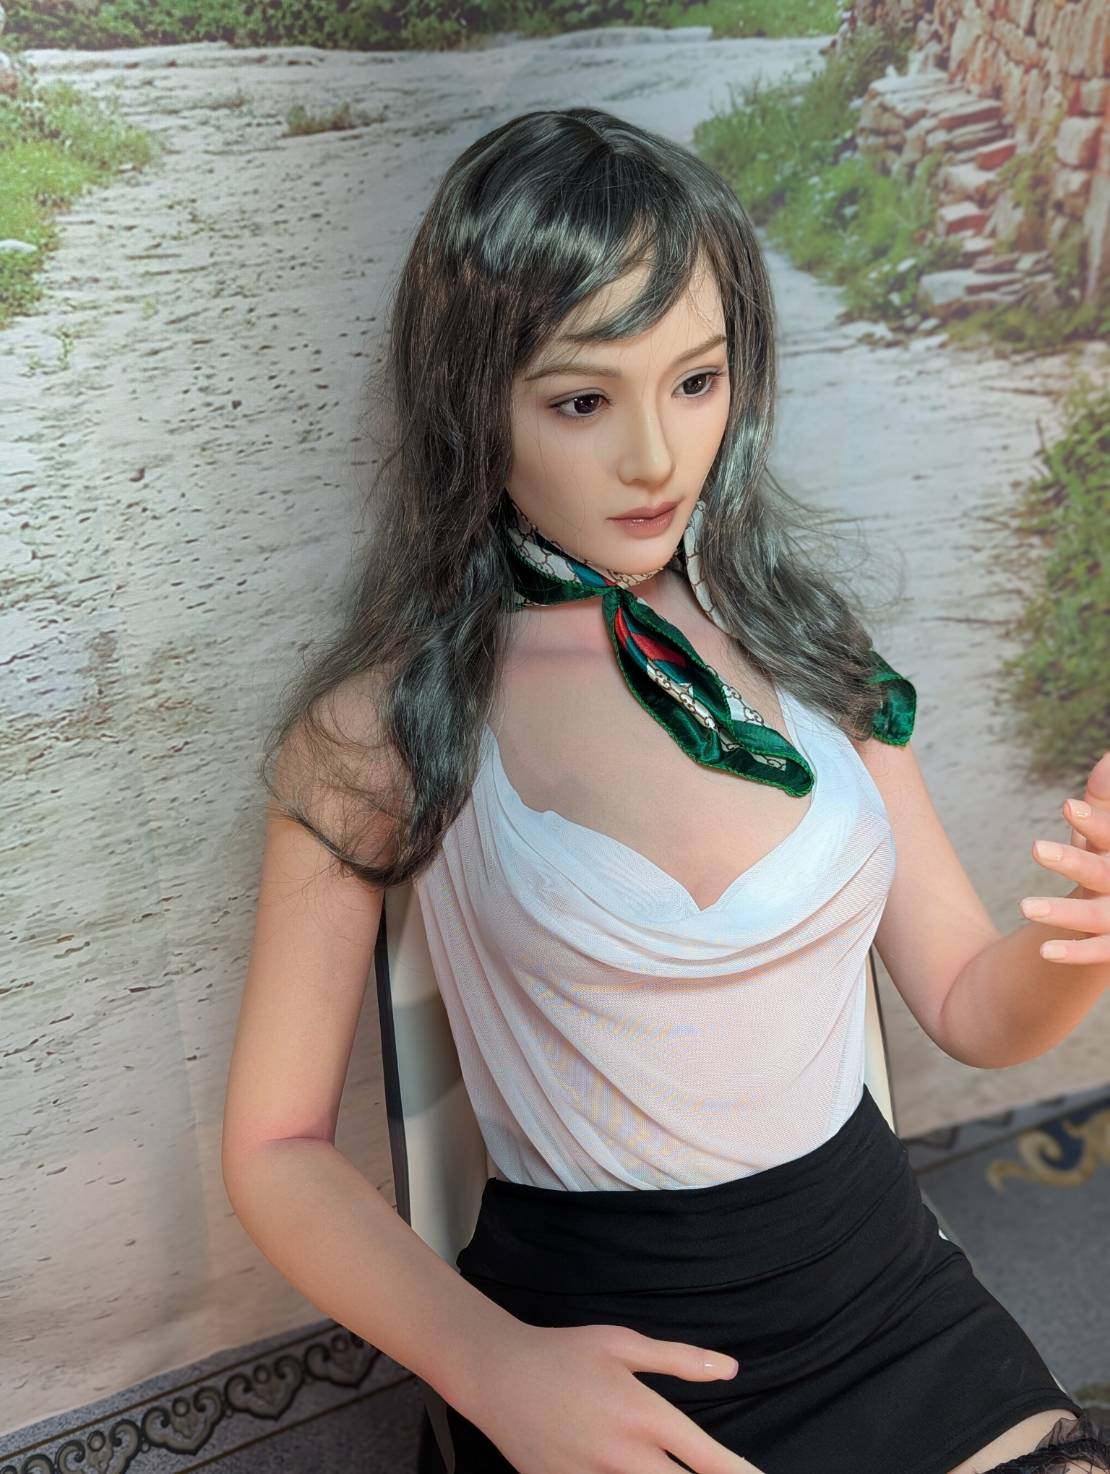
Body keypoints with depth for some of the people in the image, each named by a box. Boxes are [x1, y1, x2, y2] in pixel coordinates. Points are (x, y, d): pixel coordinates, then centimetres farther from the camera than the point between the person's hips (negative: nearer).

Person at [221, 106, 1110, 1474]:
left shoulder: (805, 638, -1)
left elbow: (971, 1011, 5)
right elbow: (277, 1147, -6)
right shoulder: (383, 728, -11)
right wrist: (491, 1364, -21)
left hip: (880, 1273, 3)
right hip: (599, 1331, -3)